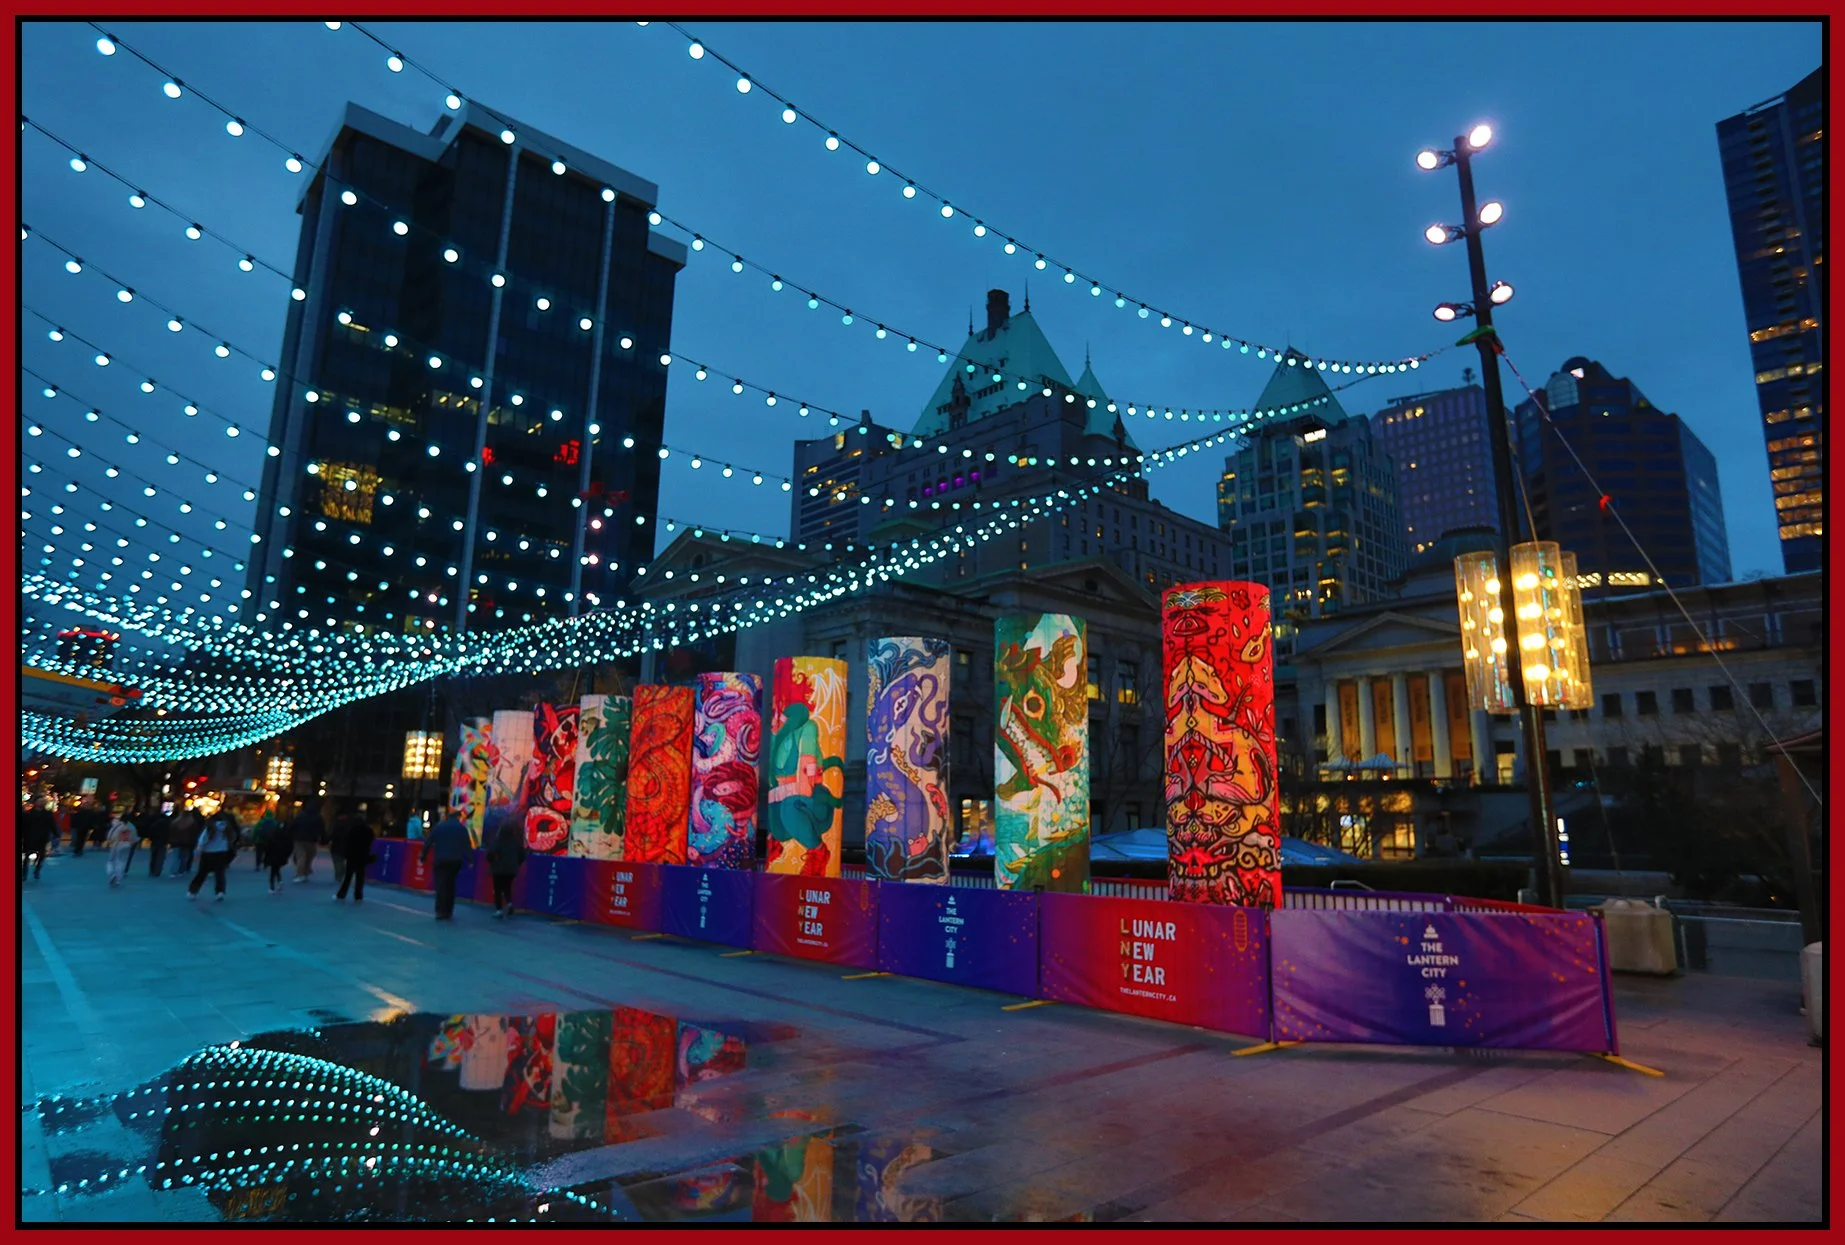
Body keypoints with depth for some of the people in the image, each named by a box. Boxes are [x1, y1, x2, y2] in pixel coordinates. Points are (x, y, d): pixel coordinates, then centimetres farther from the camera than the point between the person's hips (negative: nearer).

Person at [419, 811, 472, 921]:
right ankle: (448, 912, 11)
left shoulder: (439, 826, 9)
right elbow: (468, 845, -1)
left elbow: (428, 843, 3)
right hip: (456, 861, 1)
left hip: (441, 860, -1)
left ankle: (441, 911, -13)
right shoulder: (462, 828, 8)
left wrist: (424, 856, 8)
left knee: (441, 885, -3)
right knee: (450, 885, 12)